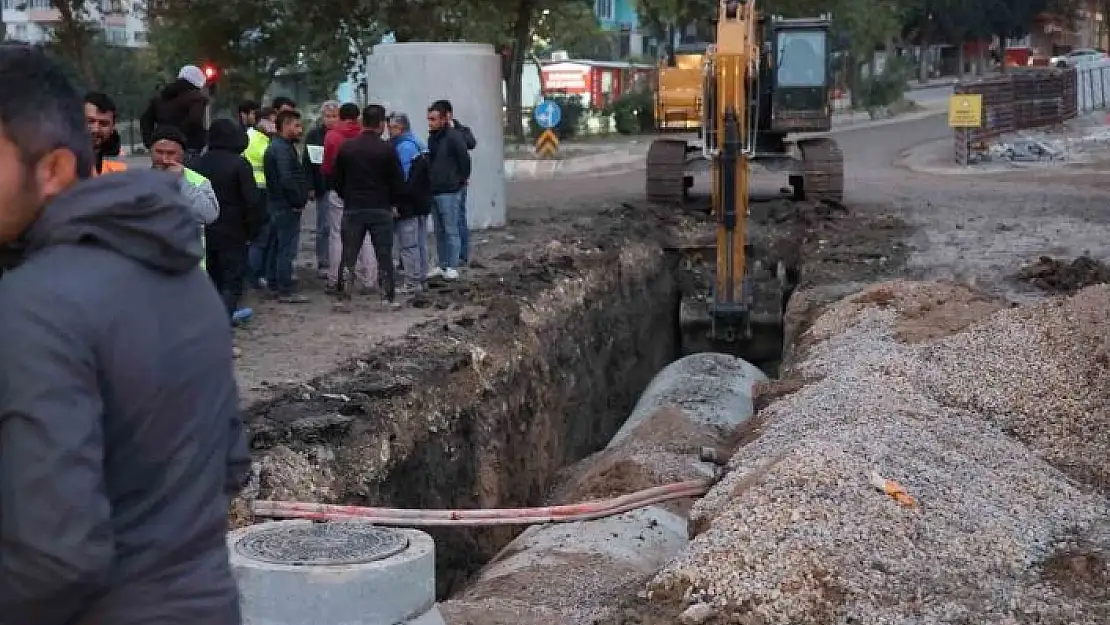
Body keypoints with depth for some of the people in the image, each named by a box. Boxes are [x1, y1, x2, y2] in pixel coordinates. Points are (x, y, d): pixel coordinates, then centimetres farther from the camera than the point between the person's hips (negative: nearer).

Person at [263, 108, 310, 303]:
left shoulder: (274, 146, 16)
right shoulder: (283, 149, -17)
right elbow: (287, 180, -25)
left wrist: (299, 199, 16)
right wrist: (298, 201, -16)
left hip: (276, 204, 11)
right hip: (287, 207, -11)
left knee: (275, 247, 16)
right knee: (287, 249, -7)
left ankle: (274, 286, 24)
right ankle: (285, 291, -5)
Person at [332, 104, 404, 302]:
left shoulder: (346, 148, 1)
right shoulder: (387, 149, -8)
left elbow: (337, 180, 6)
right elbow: (398, 182, -6)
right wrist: (393, 202, 11)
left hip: (352, 209, 2)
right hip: (381, 210, -2)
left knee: (348, 254, 6)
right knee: (384, 255, 5)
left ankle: (342, 293, 4)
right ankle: (388, 294, 6)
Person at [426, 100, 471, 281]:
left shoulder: (453, 137, -12)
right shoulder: (432, 137, 12)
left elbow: (465, 160, -12)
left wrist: (461, 181, -7)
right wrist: (429, 182, 12)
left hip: (449, 192, -8)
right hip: (434, 191, 8)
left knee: (451, 230, -2)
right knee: (439, 231, 12)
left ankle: (452, 267, 2)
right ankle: (441, 265, 19)